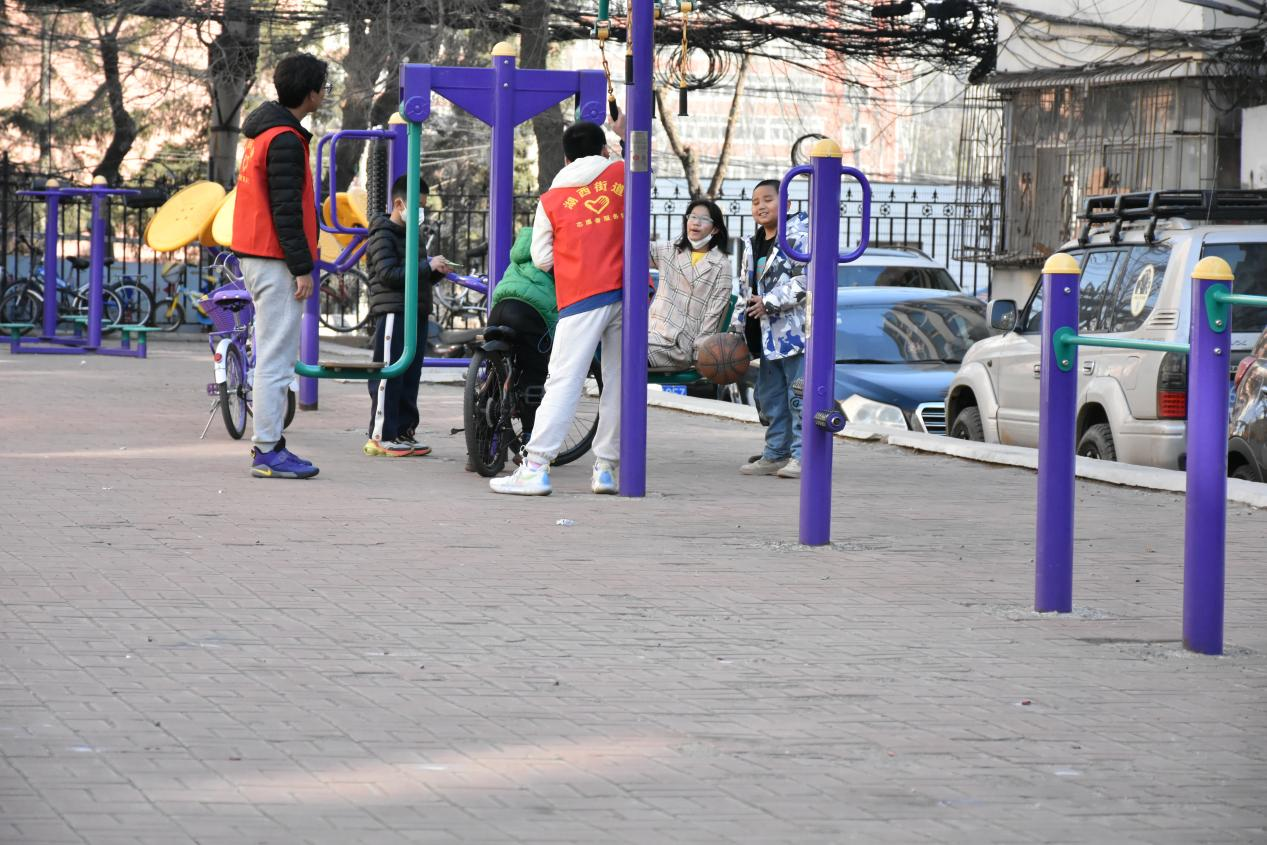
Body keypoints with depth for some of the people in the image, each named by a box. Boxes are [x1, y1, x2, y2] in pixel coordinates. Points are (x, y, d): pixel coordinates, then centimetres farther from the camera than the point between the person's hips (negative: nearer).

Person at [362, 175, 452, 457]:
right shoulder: (382, 235, -6)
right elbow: (389, 273, -17)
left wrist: (437, 272, 7)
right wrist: (428, 267, -18)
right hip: (392, 312, -9)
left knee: (410, 376, 8)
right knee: (389, 375, -9)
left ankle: (403, 432, 12)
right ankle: (380, 436, -8)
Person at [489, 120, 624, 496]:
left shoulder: (551, 200, 7)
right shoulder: (621, 175, 9)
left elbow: (542, 259, 7)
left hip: (581, 299, -2)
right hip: (625, 293, 2)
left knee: (563, 382, -5)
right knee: (618, 382, 7)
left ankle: (535, 468, -11)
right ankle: (605, 468, 9)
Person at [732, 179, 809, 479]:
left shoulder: (799, 237, -8)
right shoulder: (753, 246, 17)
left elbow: (806, 280, -18)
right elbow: (745, 289, 24)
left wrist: (769, 302, -18)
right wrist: (738, 326, 16)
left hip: (796, 329, -8)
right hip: (767, 336, 8)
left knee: (798, 395, -8)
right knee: (771, 396, 12)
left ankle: (802, 454, -5)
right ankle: (776, 454, 20)